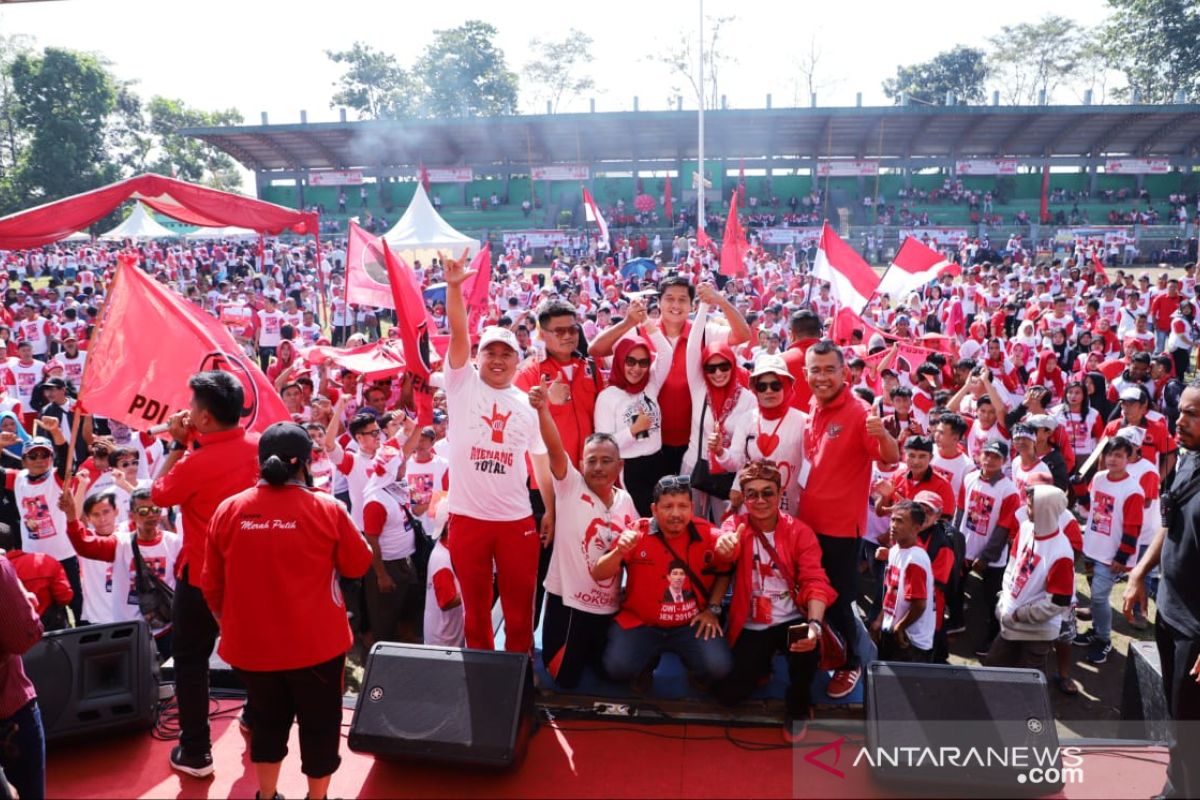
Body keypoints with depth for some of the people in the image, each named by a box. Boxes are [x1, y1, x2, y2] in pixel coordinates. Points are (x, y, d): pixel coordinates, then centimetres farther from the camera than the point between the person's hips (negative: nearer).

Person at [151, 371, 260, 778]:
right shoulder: (257, 446, -8)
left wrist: (178, 445, -6)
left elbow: (159, 495, -7)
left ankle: (195, 752, 15)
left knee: (190, 659, 9)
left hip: (201, 576, -6)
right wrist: (192, 445, 6)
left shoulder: (194, 462, -26)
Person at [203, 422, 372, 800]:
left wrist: (229, 626, 19)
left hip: (251, 644, 3)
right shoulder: (327, 509, -15)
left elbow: (212, 585, 3)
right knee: (319, 725, 16)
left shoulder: (228, 509, -6)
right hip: (315, 643, -3)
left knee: (267, 721, 23)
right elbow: (359, 565, 0)